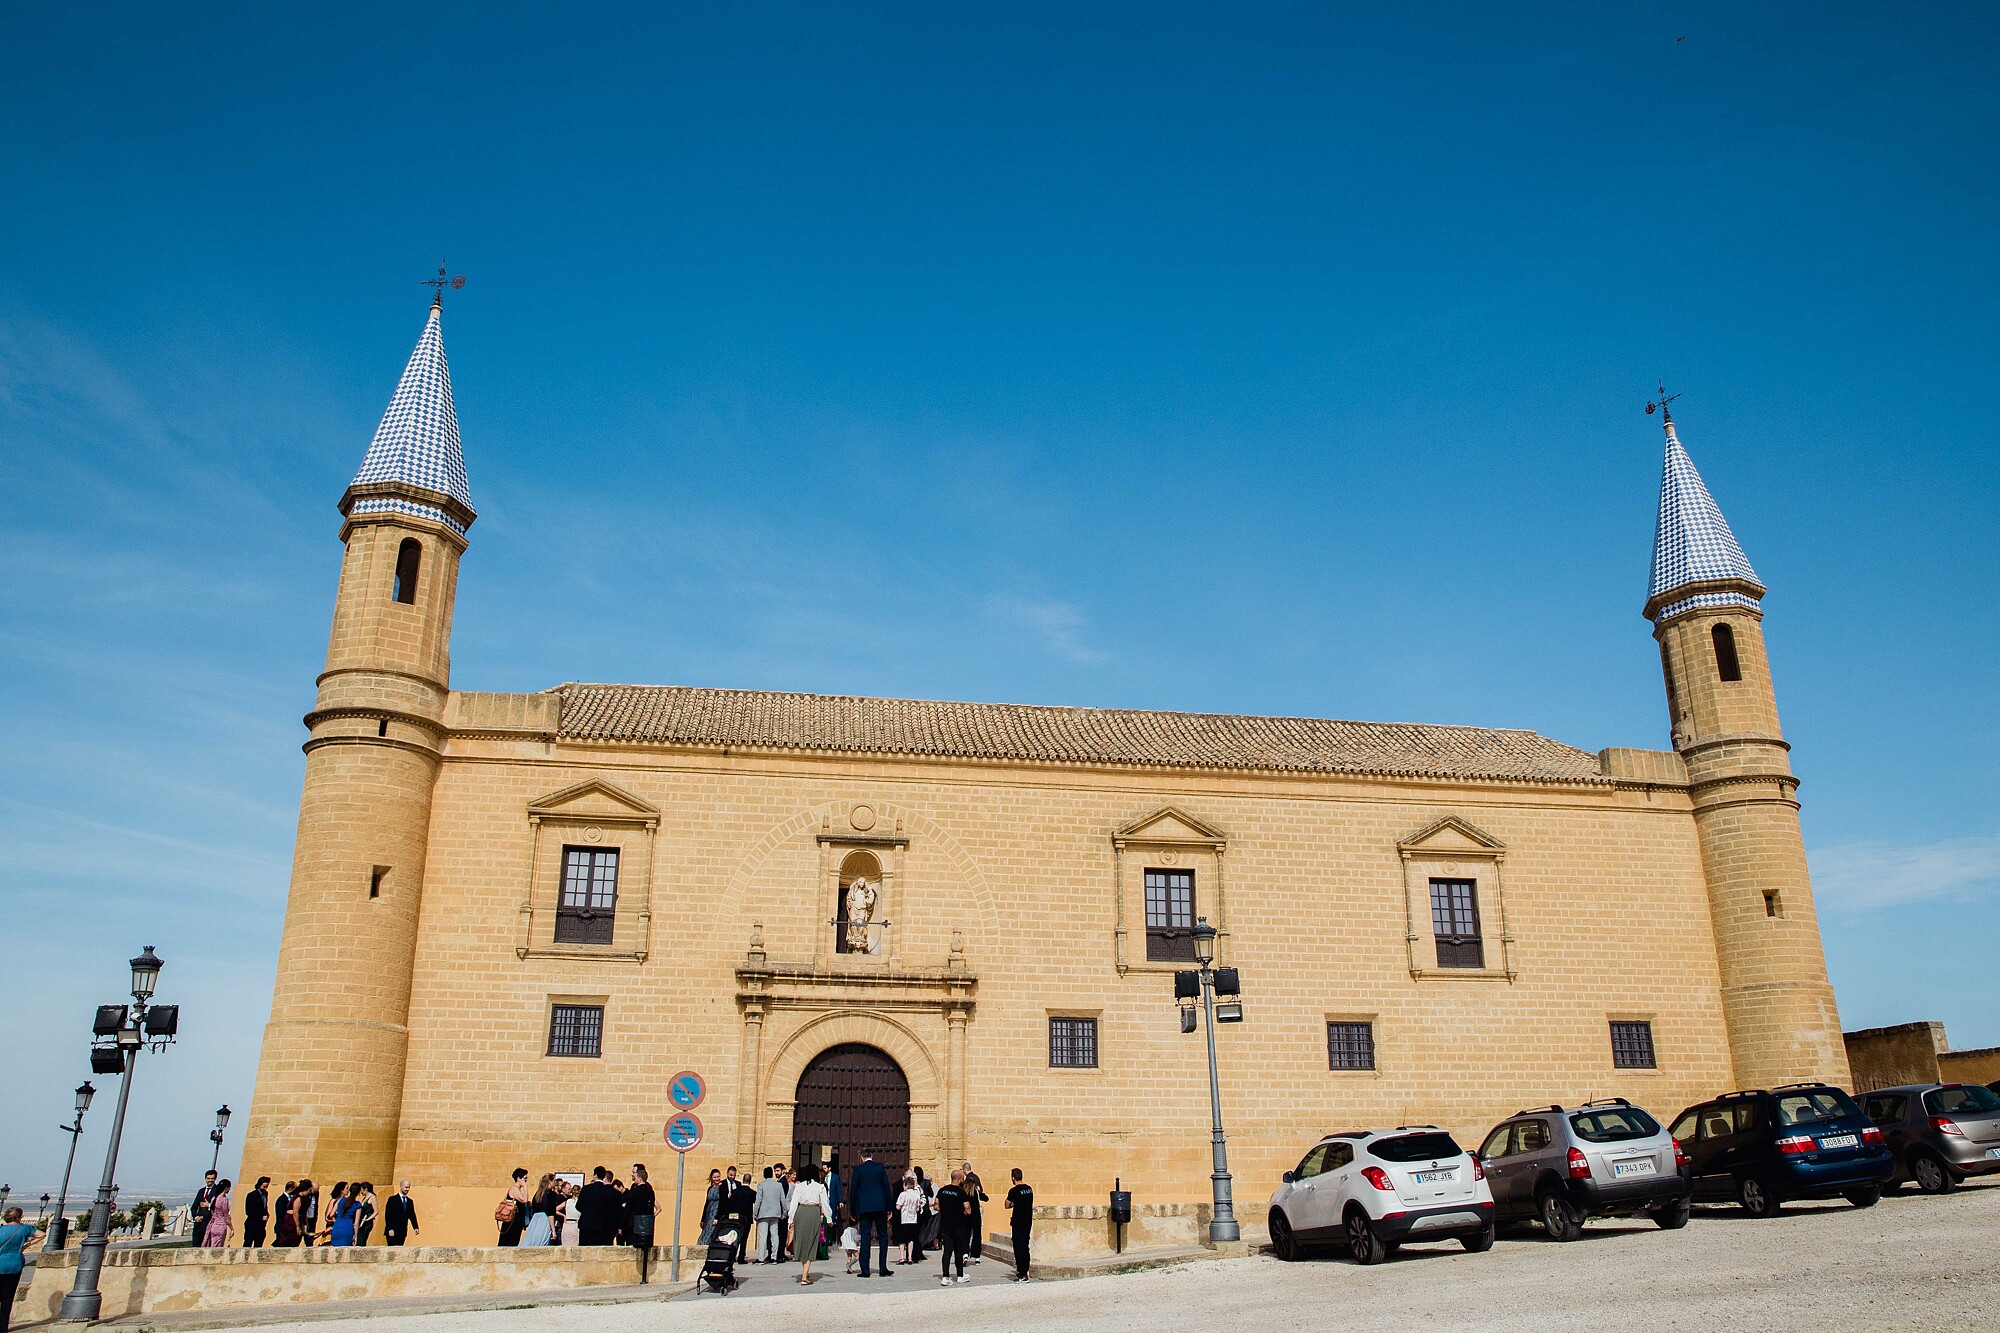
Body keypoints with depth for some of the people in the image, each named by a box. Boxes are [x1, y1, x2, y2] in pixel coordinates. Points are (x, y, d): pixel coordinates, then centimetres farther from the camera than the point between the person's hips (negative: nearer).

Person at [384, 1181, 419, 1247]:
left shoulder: (410, 1201, 13)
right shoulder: (392, 1199, -2)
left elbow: (412, 1216, 12)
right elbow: (387, 1215, -7)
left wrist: (415, 1227, -2)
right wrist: (390, 1229, -16)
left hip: (402, 1232, 5)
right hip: (392, 1232, -5)